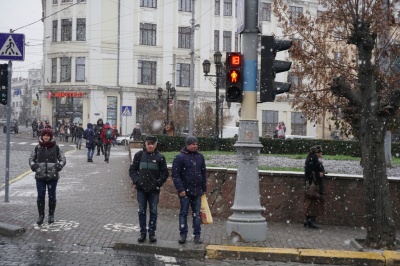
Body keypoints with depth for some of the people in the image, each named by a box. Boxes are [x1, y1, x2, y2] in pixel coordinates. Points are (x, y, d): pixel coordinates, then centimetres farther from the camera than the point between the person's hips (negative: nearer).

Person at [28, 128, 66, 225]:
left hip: (53, 176, -1)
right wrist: (33, 165, -6)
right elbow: (31, 158, 14)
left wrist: (59, 165, -13)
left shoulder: (55, 147, 0)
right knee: (40, 196, 2)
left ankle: (51, 215, 22)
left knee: (52, 196, 7)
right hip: (40, 176, 1)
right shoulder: (38, 147, 4)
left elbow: (63, 159, 6)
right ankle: (41, 215, 15)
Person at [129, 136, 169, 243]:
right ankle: (143, 232, 15)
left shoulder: (160, 157, 0)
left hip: (154, 190, -1)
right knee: (141, 211, 6)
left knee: (153, 211, 4)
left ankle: (152, 232, 13)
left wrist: (158, 183, -6)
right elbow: (132, 170, 7)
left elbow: (165, 173, 4)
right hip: (141, 189, 1)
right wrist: (136, 180, -6)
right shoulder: (139, 155, 2)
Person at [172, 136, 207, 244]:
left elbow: (203, 174, 16)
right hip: (185, 191, -4)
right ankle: (183, 234, 12)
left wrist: (204, 189, 13)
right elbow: (175, 175, -10)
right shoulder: (180, 157, -6)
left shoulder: (200, 157, 10)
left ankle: (197, 235, 13)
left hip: (197, 191, 4)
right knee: (183, 213, 4)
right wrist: (180, 189, -16)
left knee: (197, 214, 8)